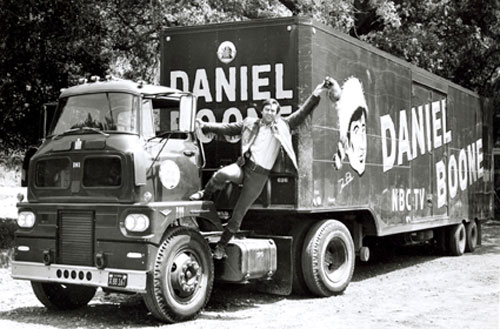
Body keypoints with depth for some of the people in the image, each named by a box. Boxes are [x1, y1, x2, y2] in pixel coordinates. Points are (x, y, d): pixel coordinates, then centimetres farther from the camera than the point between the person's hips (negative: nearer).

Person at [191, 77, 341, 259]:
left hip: (260, 175, 0)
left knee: (239, 213, 2)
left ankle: (221, 246, 16)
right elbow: (227, 128, 11)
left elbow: (302, 114, 7)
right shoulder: (250, 123, 11)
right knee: (223, 173, -34)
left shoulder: (283, 125, 9)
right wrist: (206, 126, 2)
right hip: (245, 165, 0)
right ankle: (206, 194, -3)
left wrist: (315, 96, -3)